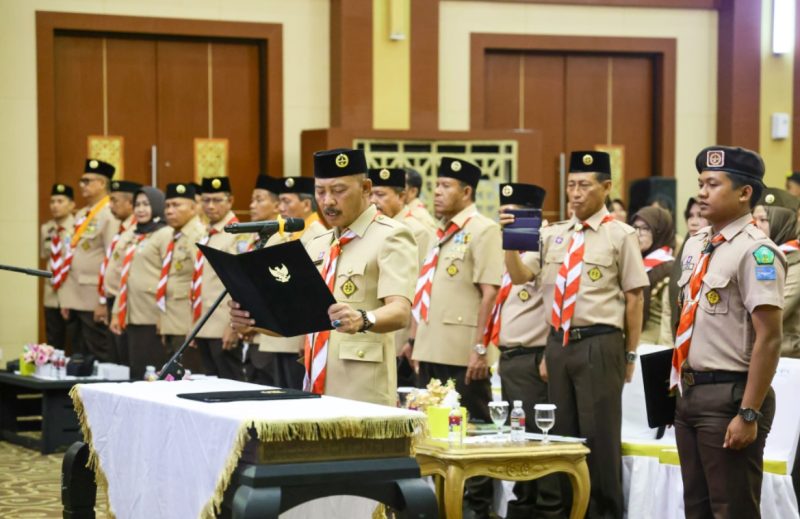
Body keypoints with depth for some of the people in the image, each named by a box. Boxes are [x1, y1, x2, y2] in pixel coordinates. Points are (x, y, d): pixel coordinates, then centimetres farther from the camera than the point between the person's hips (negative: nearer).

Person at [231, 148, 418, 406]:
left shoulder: (390, 237, -7)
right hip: (316, 390, 6)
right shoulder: (316, 246, 15)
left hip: (364, 395, -6)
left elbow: (399, 311, -21)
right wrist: (253, 323, -6)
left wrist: (362, 320, -41)